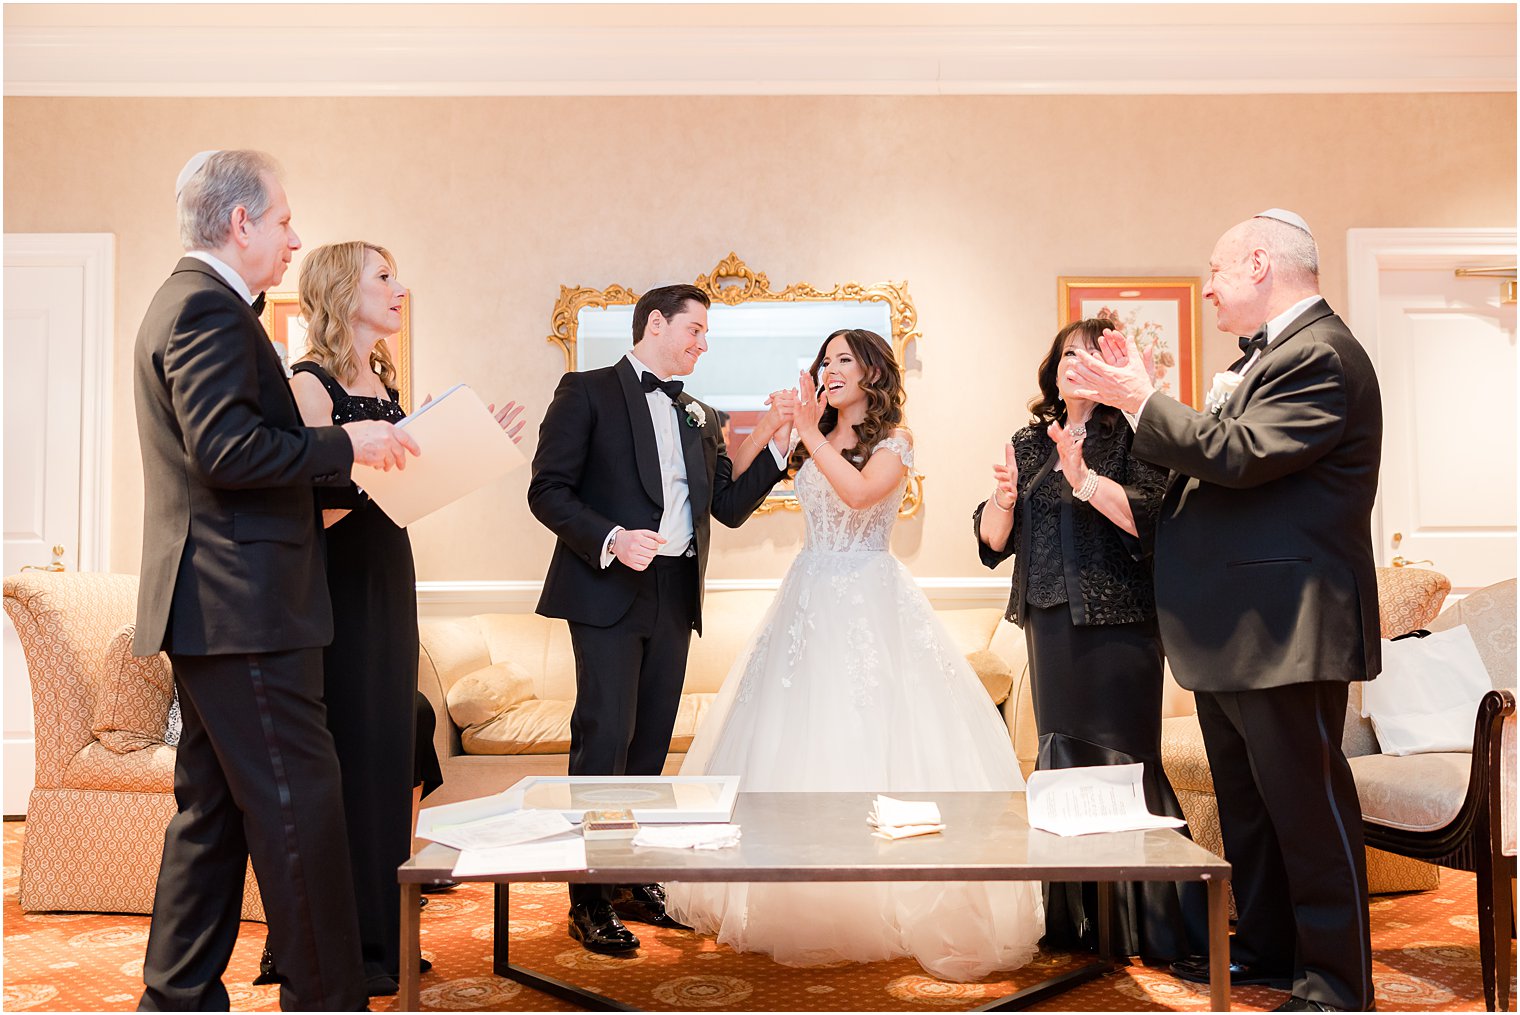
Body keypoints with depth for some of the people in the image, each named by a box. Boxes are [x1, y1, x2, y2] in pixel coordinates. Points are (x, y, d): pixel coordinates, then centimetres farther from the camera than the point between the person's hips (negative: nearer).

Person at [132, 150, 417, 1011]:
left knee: (214, 809, 16)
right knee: (300, 810, -5)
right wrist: (346, 444, -14)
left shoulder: (187, 302, 21)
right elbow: (227, 449, -23)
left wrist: (325, 478, 17)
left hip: (212, 609, 11)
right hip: (244, 608, -11)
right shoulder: (210, 308, -13)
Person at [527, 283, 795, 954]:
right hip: (608, 593, -6)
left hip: (675, 597, 6)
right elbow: (548, 490, -8)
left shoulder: (699, 418, 18)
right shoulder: (588, 392, 0)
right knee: (605, 738, -9)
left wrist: (773, 437, 4)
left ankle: (635, 884, 24)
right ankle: (588, 902, 3)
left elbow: (731, 505, 14)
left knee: (650, 746, 11)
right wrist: (612, 539, -21)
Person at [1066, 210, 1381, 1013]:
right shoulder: (1265, 354, 18)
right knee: (1245, 803, 19)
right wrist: (1140, 404, 6)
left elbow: (1237, 454, -25)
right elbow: (1208, 460, 14)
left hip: (1284, 631, -11)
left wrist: (1141, 399, -17)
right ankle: (1265, 946, 33)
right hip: (1234, 631, 11)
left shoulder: (1320, 356, -15)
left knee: (1306, 804, 0)